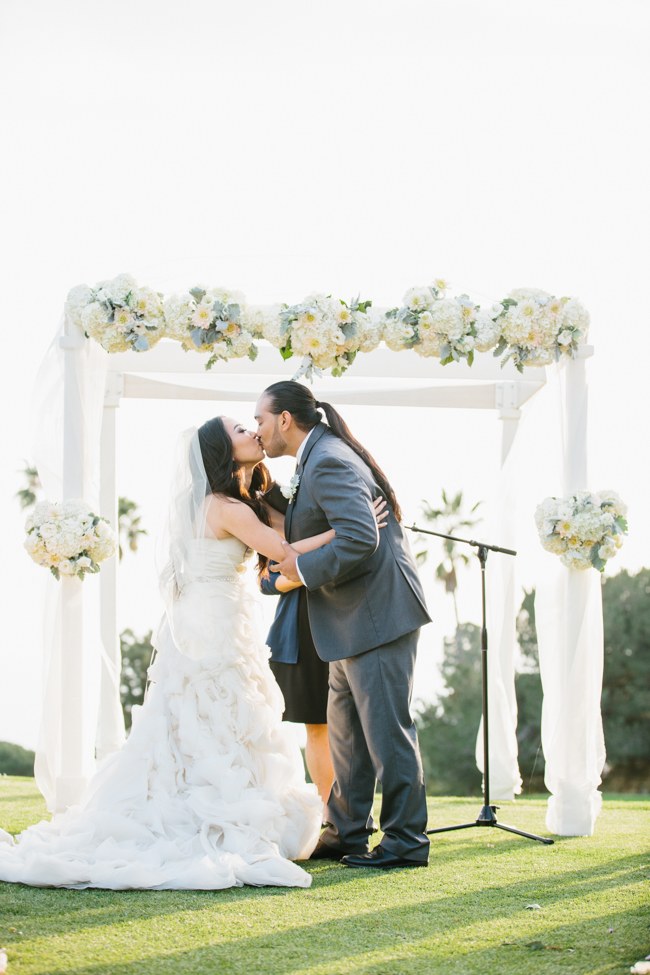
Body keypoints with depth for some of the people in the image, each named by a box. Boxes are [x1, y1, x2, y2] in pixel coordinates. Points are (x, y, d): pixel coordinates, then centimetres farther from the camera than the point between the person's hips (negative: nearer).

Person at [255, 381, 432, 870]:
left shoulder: (329, 462, -18)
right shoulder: (318, 459, 15)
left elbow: (360, 538, -28)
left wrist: (304, 568, -17)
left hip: (378, 613, -11)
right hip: (355, 618, 11)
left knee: (386, 728, -5)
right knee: (346, 729, 16)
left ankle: (406, 841, 2)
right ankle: (346, 833, 24)